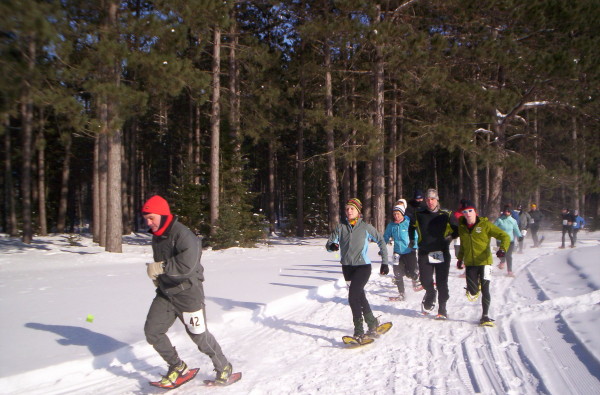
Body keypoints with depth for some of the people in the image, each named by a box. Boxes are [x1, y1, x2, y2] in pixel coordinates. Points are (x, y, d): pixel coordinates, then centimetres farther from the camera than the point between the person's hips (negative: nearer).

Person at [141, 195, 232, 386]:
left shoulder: (182, 234, -22)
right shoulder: (157, 237, 7)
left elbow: (187, 263, -35)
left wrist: (160, 267, -27)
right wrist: (157, 276, 11)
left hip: (188, 293, -8)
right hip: (165, 292, 8)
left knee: (199, 335, 3)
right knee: (152, 331, 2)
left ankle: (224, 368, 26)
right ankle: (177, 366, 22)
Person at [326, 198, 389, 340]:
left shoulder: (366, 227, -2)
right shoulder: (341, 227, 5)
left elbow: (381, 241, 7)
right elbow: (329, 243, 0)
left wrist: (385, 262, 4)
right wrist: (332, 246, -24)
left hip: (363, 266, -4)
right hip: (347, 267, 4)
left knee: (353, 297, -16)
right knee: (360, 296, 15)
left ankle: (359, 332, -7)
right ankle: (372, 323, 34)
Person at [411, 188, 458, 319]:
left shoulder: (446, 214, 0)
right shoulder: (419, 214, 4)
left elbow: (457, 230, 9)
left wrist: (450, 236, -3)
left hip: (442, 253, -1)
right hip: (424, 253, 1)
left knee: (442, 283, 0)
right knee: (425, 281, 0)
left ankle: (442, 309, 15)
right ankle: (430, 295, 33)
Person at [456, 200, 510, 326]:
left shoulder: (485, 225, -6)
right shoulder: (462, 227, 8)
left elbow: (505, 236, -7)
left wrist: (502, 249, -25)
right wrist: (460, 258, 26)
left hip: (484, 262, -3)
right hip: (470, 263, 3)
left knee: (485, 290, -3)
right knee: (472, 292, -6)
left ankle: (485, 316, 12)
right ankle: (475, 288, 31)